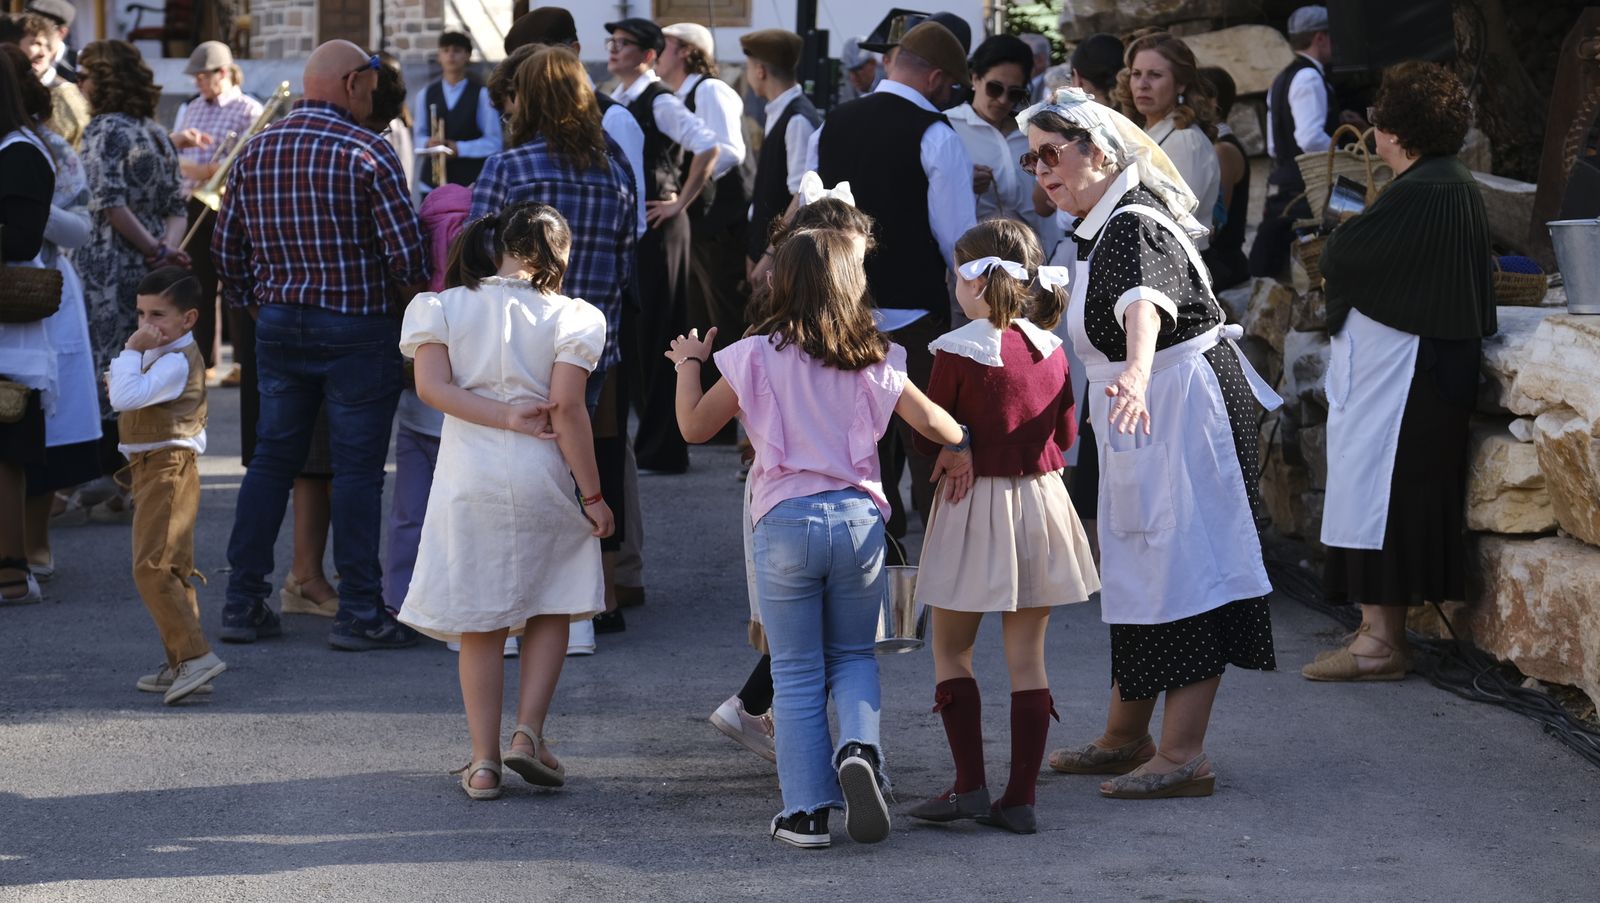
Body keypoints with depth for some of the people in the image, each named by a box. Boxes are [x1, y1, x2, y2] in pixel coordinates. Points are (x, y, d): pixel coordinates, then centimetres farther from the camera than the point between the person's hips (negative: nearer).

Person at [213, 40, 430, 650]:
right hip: (357, 327, -5)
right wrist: (400, 293, 3)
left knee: (272, 458, 12)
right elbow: (406, 252, -16)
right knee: (357, 467, 0)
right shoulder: (367, 153, -12)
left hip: (278, 324, 5)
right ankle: (359, 612, 2)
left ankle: (243, 602, 13)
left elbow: (226, 246, 10)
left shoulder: (255, 151, 5)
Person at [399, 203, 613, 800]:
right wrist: (593, 495, -6)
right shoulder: (567, 317, -5)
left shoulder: (444, 308, 3)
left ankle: (484, 762, 8)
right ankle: (529, 733, 2)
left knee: (480, 623, 9)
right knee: (550, 610, 17)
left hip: (468, 481, 2)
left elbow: (431, 385, -10)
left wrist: (507, 417, -10)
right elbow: (567, 409, -12)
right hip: (542, 480, -2)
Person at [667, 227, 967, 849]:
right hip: (859, 517, 2)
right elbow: (934, 423, 3)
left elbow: (695, 426, 3)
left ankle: (806, 813, 4)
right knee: (854, 655, 19)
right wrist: (968, 440, 25)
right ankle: (859, 748, -9)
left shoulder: (757, 356, -3)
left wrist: (688, 363, 19)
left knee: (796, 675, 6)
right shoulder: (875, 360, 2)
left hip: (786, 522, -2)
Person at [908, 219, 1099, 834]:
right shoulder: (1050, 349, 1)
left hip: (976, 507, -4)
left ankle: (970, 786, 0)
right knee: (1027, 657, 7)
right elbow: (1065, 432, 9)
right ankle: (1020, 799, 6)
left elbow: (932, 437, -9)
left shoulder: (957, 351, -13)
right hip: (1041, 502, 5)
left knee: (951, 650, 8)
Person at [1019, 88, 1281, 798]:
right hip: (1145, 418, 11)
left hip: (1184, 410, -11)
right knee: (1134, 564, 17)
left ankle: (1183, 755, -10)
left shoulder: (1133, 228, -22)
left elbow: (1144, 303, -44)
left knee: (1181, 566, -10)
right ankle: (1126, 737, 28)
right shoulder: (1099, 226, 11)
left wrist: (1136, 374, -63)